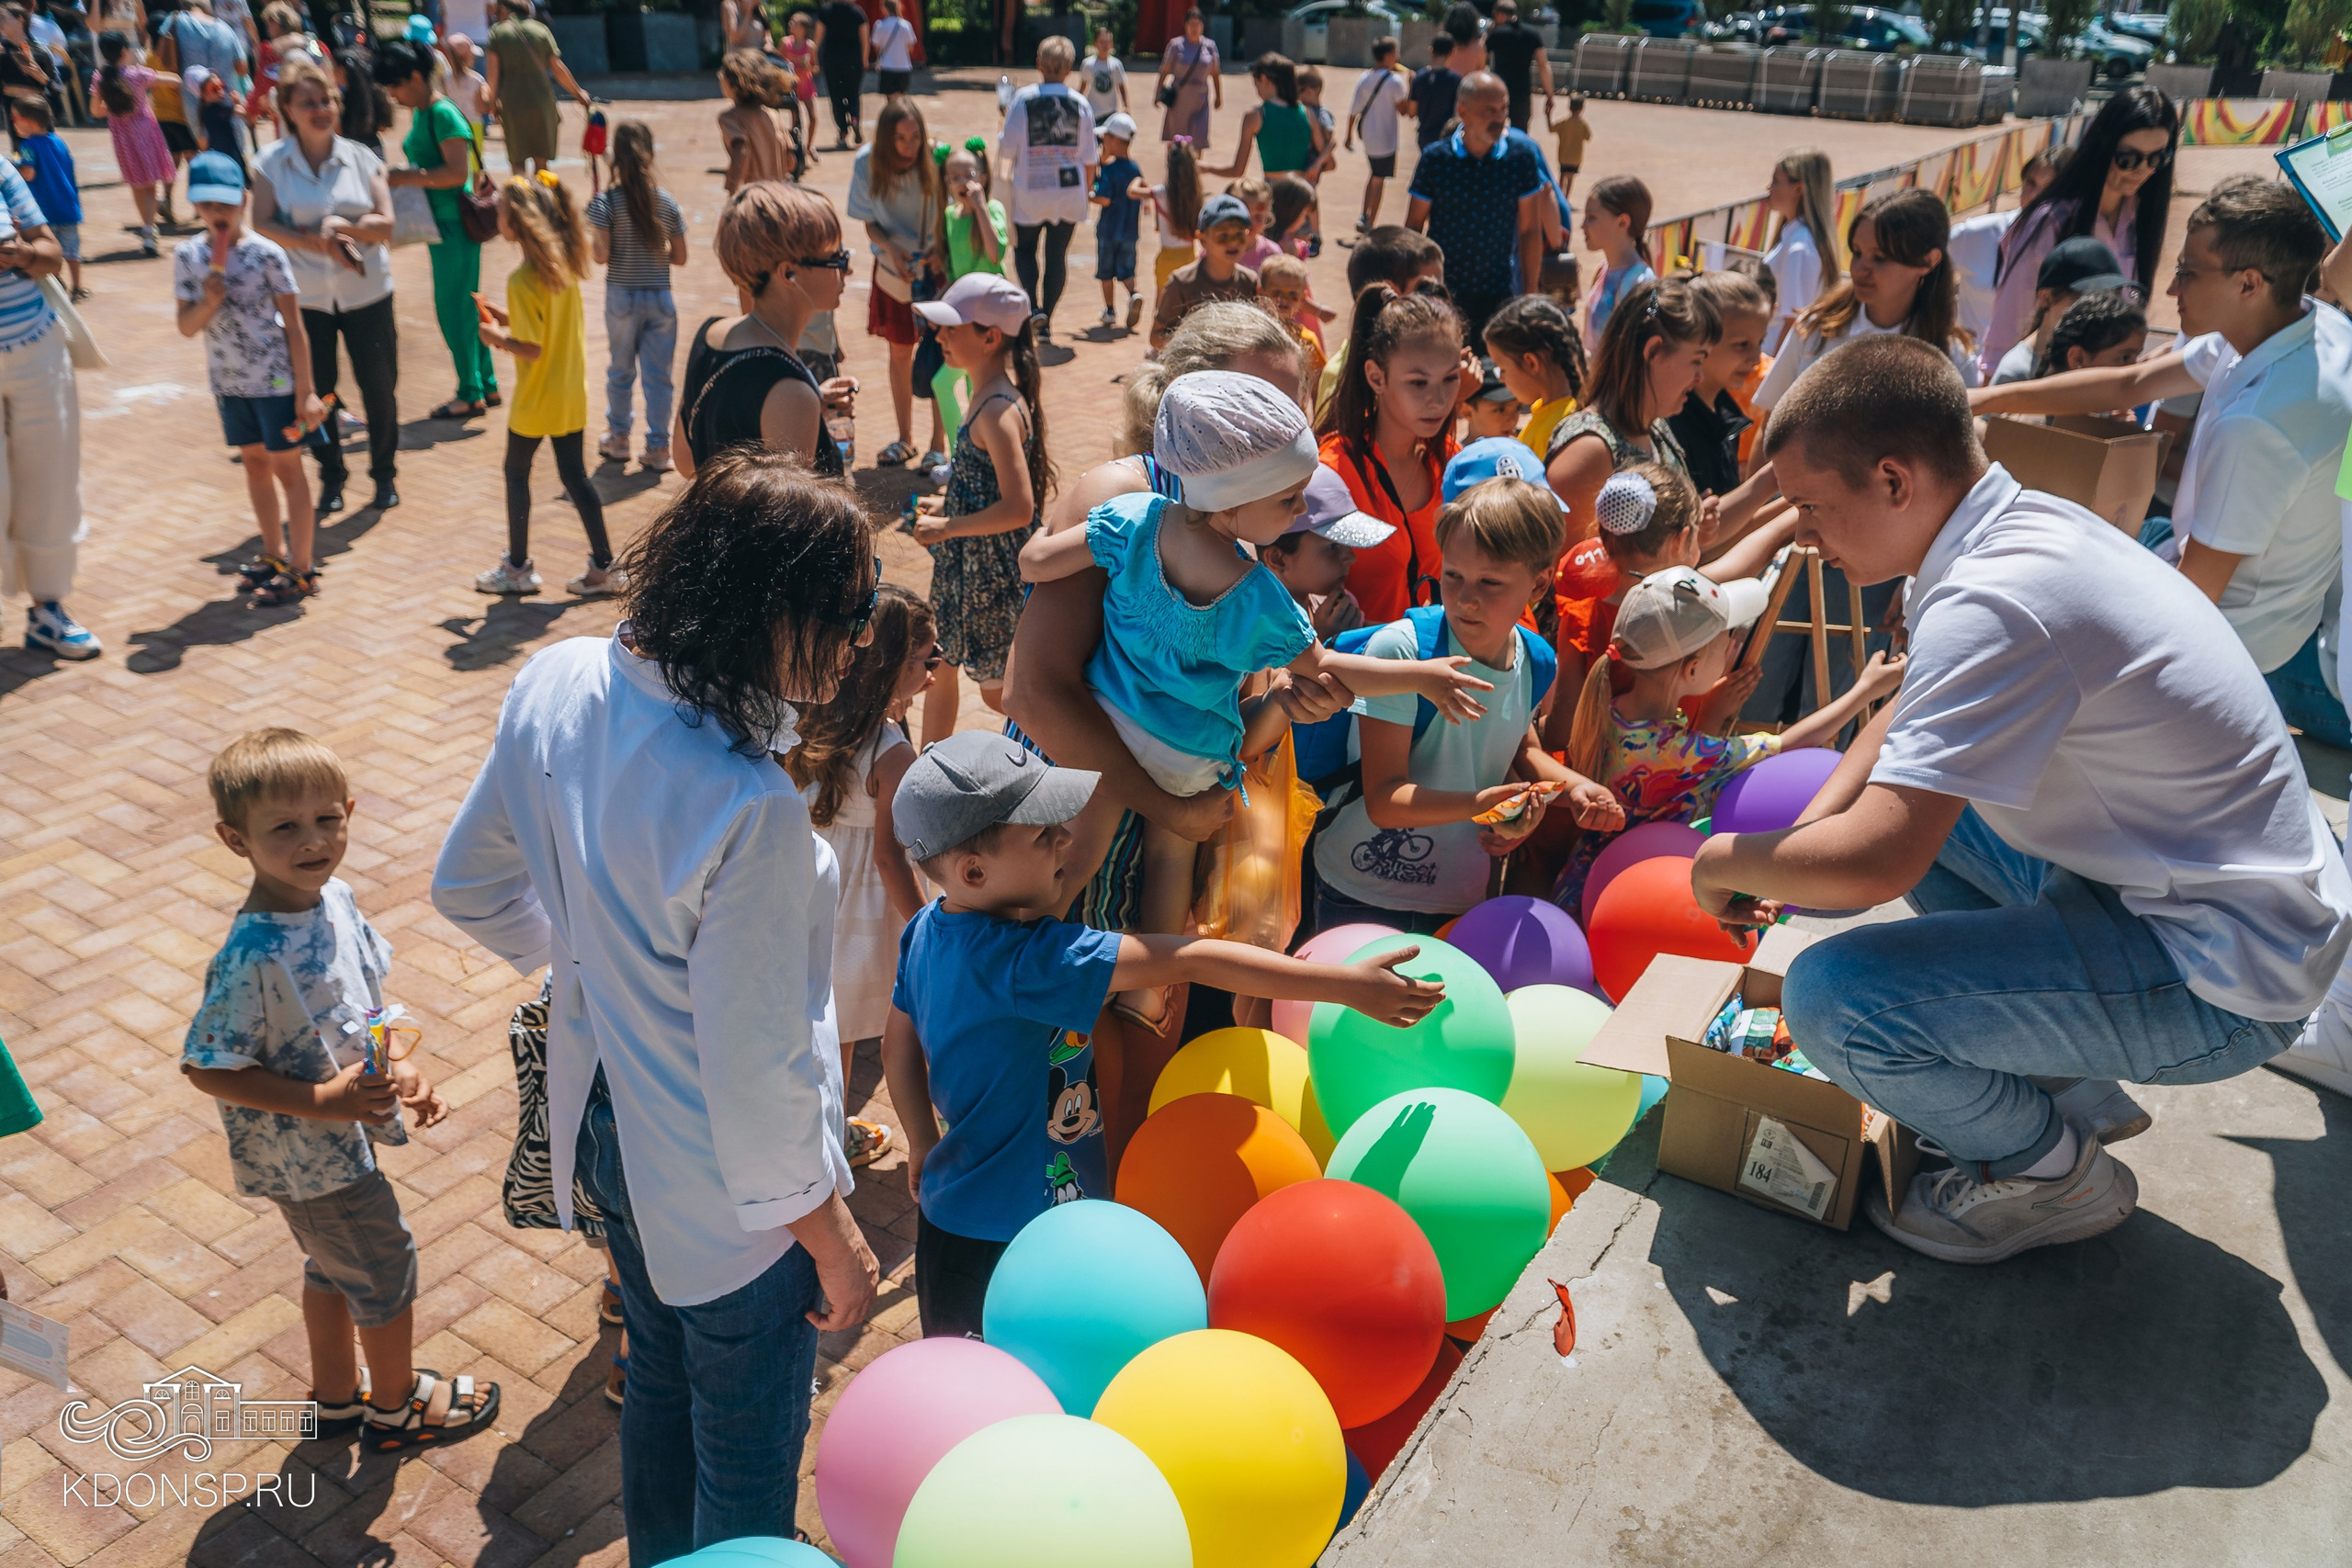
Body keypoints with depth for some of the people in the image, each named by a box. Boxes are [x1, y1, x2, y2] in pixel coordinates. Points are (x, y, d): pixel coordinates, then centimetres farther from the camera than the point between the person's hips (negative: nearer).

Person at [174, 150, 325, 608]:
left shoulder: (266, 254, -11)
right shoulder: (188, 256, 0)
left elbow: (294, 326, -9)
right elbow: (186, 327, 2)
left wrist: (305, 392, -12)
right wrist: (207, 302, -20)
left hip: (275, 380, -5)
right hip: (229, 381, 5)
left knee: (287, 467, 2)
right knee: (254, 463, 16)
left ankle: (300, 568, 10)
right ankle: (274, 554, 31)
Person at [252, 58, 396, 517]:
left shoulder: (361, 158, 2)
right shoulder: (272, 163, -1)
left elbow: (386, 225, -4)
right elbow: (262, 226, -8)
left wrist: (343, 226, -19)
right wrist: (319, 242, -19)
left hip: (366, 293, 0)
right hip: (305, 296, 0)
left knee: (379, 385, 4)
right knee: (317, 390, 7)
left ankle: (384, 474, 22)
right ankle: (331, 478, 22)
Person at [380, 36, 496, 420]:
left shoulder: (443, 114, -16)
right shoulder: (419, 113, 12)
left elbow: (457, 173, -24)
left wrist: (404, 178, -22)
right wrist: (400, 176, 5)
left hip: (455, 225, -10)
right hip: (441, 224, 10)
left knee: (453, 309, -3)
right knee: (466, 308, 14)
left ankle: (470, 395, 6)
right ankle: (487, 386, 23)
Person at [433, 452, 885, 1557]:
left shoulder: (557, 682, -12)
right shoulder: (750, 810, -36)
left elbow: (468, 887, 3)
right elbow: (755, 1077, -26)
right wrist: (829, 1232, -10)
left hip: (604, 1118, 8)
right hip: (725, 1182, -8)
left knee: (659, 1381, 33)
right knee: (747, 1467, 18)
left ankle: (658, 1557, 58)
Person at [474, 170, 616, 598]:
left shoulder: (522, 280, -21)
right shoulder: (565, 264, 2)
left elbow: (532, 349, -22)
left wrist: (498, 338, -5)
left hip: (536, 400, -7)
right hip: (572, 394, 7)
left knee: (517, 472, 11)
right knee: (574, 474, 12)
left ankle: (517, 567, 21)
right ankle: (604, 567, 12)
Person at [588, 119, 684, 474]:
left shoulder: (606, 201, -9)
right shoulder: (667, 202, -3)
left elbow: (601, 255, -14)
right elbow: (680, 258, 0)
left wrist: (587, 234, 6)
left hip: (621, 296, 0)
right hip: (660, 298, 1)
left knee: (620, 369, 16)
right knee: (658, 375, 4)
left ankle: (618, 438, 26)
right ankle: (658, 447, 5)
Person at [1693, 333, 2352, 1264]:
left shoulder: (1993, 602, -28)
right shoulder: (2025, 521, 3)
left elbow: (1871, 866, -31)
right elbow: (1909, 718, 17)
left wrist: (1728, 860, -11)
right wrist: (1792, 843, 4)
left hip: (2221, 976, -10)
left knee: (1831, 999, -23)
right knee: (1913, 789, 23)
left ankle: (2056, 1172, 8)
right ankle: (2069, 1086, 24)